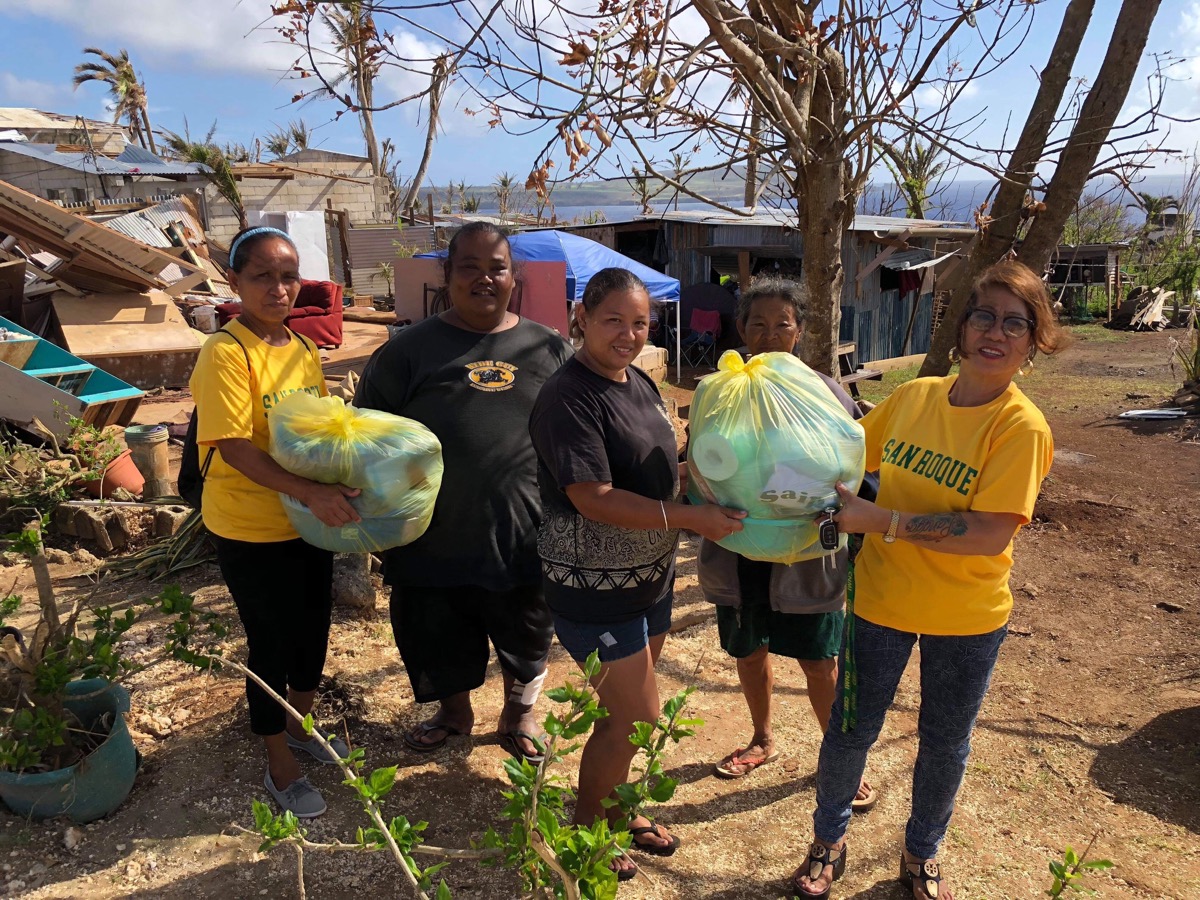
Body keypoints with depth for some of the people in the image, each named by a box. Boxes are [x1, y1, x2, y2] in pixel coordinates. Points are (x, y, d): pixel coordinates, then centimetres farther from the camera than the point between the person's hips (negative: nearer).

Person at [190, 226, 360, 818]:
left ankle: (299, 725, 46)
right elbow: (234, 446, -24)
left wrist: (345, 482, -3)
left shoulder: (304, 352, 4)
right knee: (272, 643, 7)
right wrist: (310, 492, -32)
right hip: (250, 532, -7)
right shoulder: (226, 353, -18)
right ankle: (279, 766, 29)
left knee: (312, 630, 20)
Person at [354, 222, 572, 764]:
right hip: (436, 535, 0)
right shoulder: (410, 350, -1)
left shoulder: (548, 348, 4)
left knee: (526, 637, 17)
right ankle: (454, 711, 47)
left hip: (524, 533, 1)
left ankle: (520, 713, 45)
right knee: (438, 637, 18)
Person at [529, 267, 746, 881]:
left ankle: (616, 808, 42)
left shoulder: (639, 383, 6)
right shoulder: (569, 396, -20)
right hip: (594, 585, -8)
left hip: (650, 575, 8)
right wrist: (693, 518, -24)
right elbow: (594, 498, -27)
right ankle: (584, 830, 26)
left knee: (622, 711, 20)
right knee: (637, 720, 2)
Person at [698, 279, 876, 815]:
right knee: (749, 653, 20)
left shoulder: (825, 393, -8)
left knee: (820, 664, 10)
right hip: (738, 554, 3)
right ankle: (762, 741, 46)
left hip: (805, 558, -2)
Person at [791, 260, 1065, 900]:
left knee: (944, 744, 19)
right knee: (850, 728, 14)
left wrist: (881, 521, -28)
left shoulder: (1021, 427, -18)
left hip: (967, 618, -2)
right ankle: (828, 841, 40)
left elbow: (990, 535, -26)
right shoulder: (914, 396, -5)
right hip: (881, 598, 3)